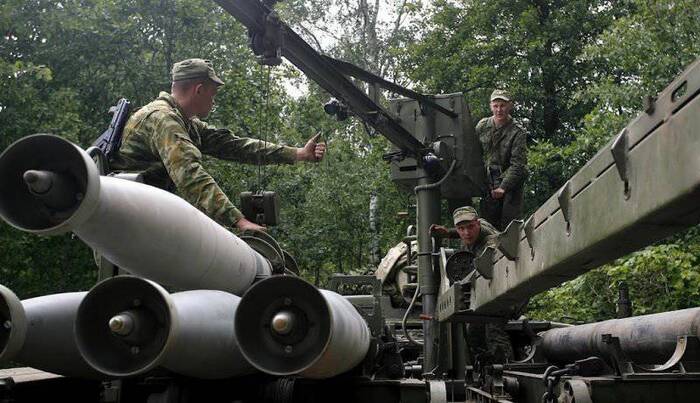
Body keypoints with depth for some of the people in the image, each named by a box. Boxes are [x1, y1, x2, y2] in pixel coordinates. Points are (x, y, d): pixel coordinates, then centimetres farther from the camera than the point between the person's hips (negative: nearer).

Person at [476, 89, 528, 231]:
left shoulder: (518, 132, -9)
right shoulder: (482, 126, 3)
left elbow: (517, 165, -13)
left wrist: (503, 187, -21)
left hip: (511, 182, -4)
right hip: (488, 183, 4)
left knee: (510, 224, -8)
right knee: (488, 223, 4)